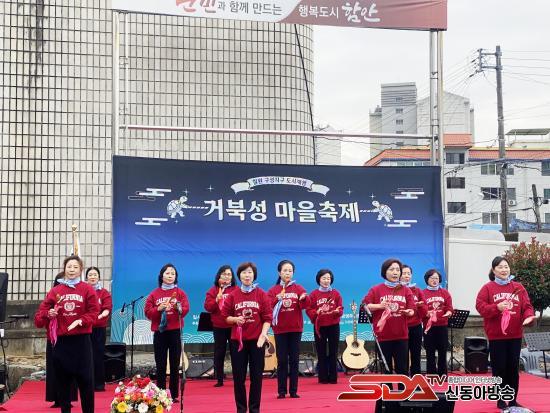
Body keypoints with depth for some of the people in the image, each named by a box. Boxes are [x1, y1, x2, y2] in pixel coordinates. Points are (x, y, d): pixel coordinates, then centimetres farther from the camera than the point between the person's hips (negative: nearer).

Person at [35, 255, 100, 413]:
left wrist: (81, 321, -17)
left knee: (85, 377, 0)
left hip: (81, 340, -2)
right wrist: (49, 314, -14)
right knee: (62, 378, 6)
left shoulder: (87, 289, 2)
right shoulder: (55, 291, 6)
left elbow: (93, 312, -2)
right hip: (61, 340, 2)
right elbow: (42, 310, 6)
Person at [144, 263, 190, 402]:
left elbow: (185, 310, -5)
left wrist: (177, 307, -25)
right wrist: (159, 309, -14)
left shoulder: (180, 293, 6)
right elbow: (148, 313, 3)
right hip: (159, 332, 1)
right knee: (160, 365, 1)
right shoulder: (154, 294, 9)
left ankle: (174, 395, 7)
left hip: (175, 331, -1)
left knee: (175, 364, 0)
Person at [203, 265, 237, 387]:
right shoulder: (213, 290, 7)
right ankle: (219, 380, 14)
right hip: (219, 327, 1)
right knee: (219, 353, 6)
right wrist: (216, 300, -17)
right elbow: (207, 307, -1)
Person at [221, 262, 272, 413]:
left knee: (256, 376, 3)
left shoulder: (261, 294, 1)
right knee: (239, 376, 3)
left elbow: (267, 317, -2)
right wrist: (235, 319, -13)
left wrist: (263, 334, -15)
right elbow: (225, 316, 7)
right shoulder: (233, 295, 3)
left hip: (257, 340, -1)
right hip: (237, 340, 1)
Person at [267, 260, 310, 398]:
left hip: (295, 328, 1)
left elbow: (305, 305, -7)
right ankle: (281, 391, 6)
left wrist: (304, 298, -29)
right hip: (280, 329, 0)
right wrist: (277, 299, -26)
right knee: (282, 360, 1)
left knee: (294, 360, 3)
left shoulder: (299, 289, 5)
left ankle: (294, 391, 9)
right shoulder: (273, 290, 3)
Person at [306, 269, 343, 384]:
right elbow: (309, 310, 0)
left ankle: (333, 377, 7)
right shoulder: (313, 294, 3)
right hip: (319, 326, 0)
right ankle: (323, 377, 7)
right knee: (321, 353, 2)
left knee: (333, 352, 1)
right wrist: (316, 312, -19)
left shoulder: (336, 293, 6)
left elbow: (341, 309, 3)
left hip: (334, 326, 0)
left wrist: (337, 311, -18)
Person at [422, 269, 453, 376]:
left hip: (442, 326, 2)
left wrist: (448, 313, -17)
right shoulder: (423, 293, 2)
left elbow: (449, 307, 4)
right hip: (429, 326, -2)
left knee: (442, 351, 5)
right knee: (430, 352, 1)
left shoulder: (445, 292, 10)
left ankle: (442, 375, 14)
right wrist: (426, 313, -21)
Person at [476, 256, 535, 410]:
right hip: (496, 335, -3)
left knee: (513, 367, 7)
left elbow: (527, 306, 3)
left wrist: (529, 316, -17)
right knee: (499, 368, 1)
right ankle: (500, 400, 11)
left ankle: (513, 400, 16)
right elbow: (480, 306, -8)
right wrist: (497, 307, -21)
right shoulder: (487, 288, -1)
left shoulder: (519, 287, 7)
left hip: (515, 335, 3)